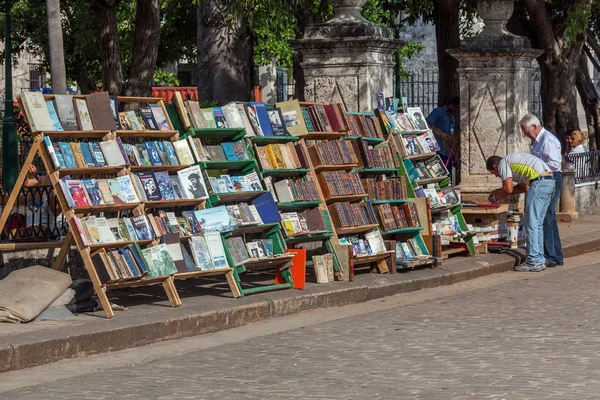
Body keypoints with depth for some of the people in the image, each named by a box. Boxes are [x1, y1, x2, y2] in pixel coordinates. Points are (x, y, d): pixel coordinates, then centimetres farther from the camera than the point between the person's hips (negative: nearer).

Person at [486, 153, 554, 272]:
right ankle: (540, 260, 14)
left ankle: (534, 262, -8)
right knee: (537, 224, 14)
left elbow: (508, 189, -5)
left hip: (539, 182, -9)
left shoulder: (503, 163, 3)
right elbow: (524, 187, 31)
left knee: (531, 223, -6)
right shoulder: (513, 161, 30)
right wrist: (500, 191, 32)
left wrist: (496, 198, 13)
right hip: (549, 181, 9)